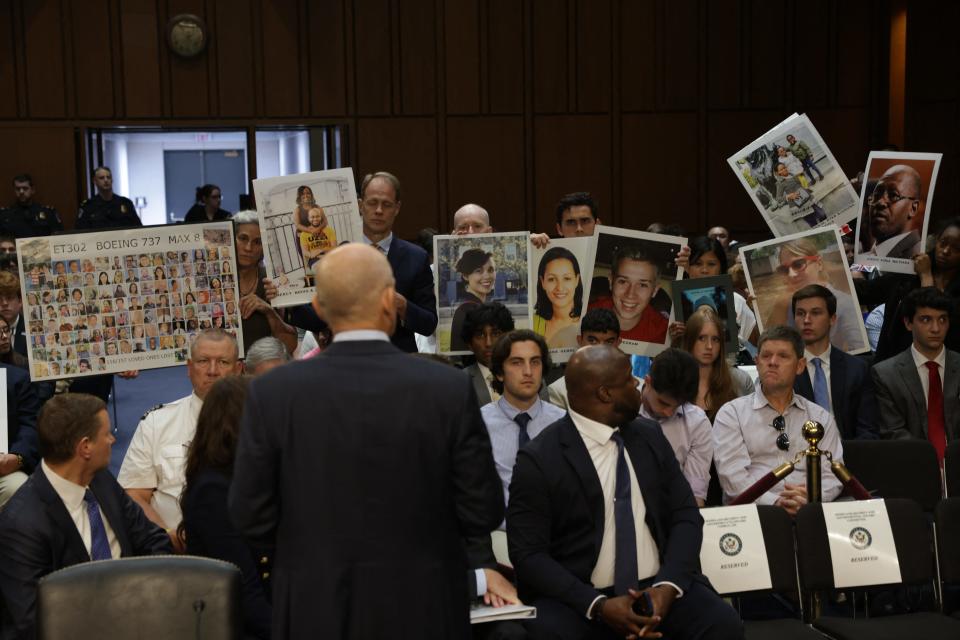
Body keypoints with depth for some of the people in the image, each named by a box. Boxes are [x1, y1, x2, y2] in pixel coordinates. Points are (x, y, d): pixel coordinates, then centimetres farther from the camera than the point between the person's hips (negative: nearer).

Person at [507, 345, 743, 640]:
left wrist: (668, 586, -12)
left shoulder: (649, 435, 7)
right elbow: (528, 555, -9)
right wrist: (598, 605, -20)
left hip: (659, 586, 3)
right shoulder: (538, 460, -7)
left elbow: (686, 516, 6)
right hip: (580, 599, -3)